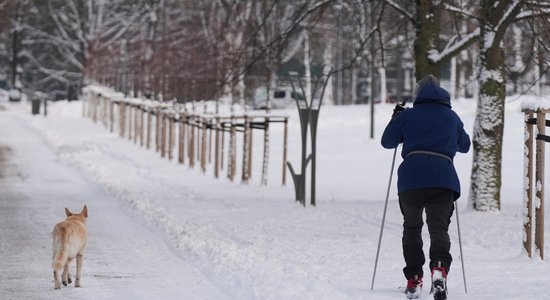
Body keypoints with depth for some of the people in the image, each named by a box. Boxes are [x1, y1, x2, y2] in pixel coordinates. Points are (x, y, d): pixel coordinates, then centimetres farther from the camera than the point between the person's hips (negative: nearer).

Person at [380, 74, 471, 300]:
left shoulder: (408, 115, 10)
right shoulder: (452, 117, 17)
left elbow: (387, 141, 18)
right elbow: (464, 145, 32)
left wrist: (396, 119, 35)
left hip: (411, 179, 0)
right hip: (443, 179, 0)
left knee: (411, 227, 18)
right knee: (439, 228, -4)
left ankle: (413, 280, 14)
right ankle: (439, 267, -35)